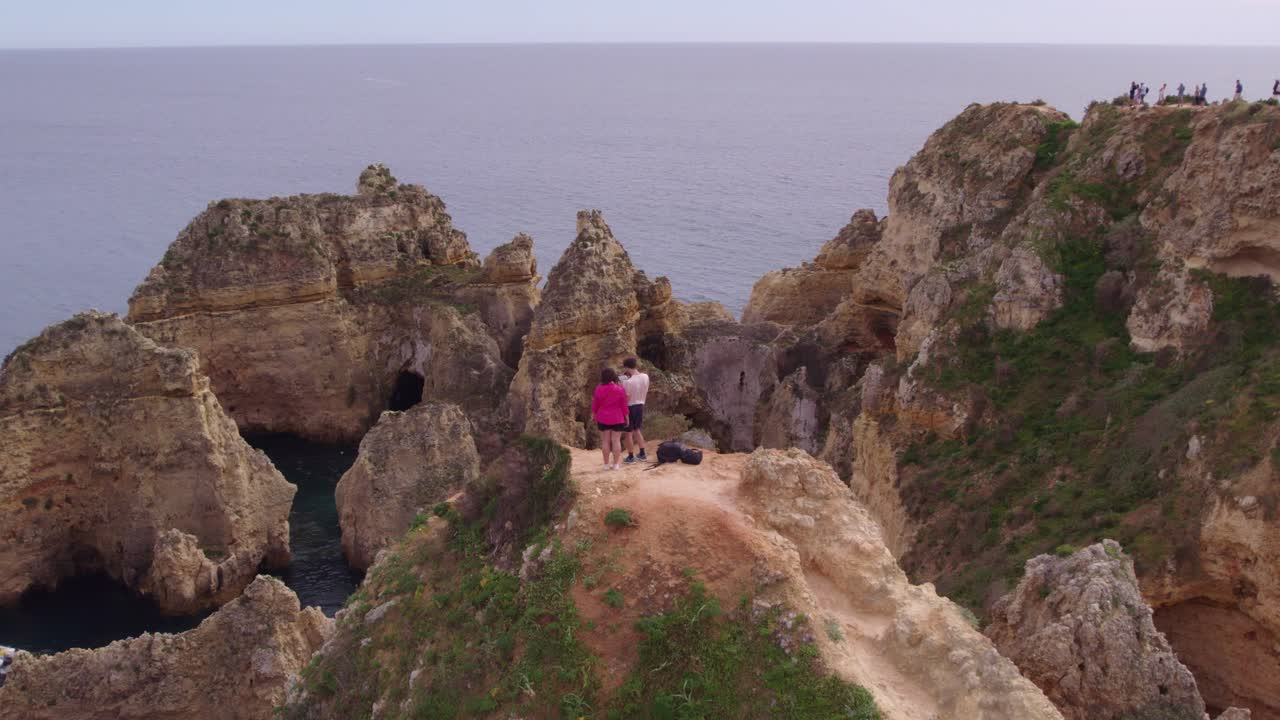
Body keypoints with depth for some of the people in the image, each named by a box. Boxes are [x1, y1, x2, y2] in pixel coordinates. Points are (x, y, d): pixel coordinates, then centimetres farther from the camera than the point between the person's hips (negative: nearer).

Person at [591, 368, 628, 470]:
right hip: (617, 419, -1)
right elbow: (624, 406, -4)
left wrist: (594, 415, 17)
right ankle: (616, 464, 4)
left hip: (603, 419, 1)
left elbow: (595, 405, 1)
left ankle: (607, 464, 9)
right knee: (616, 440, 3)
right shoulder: (620, 389, -7)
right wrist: (626, 418, 7)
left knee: (605, 441, 6)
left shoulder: (599, 389, -6)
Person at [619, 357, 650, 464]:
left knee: (629, 433, 7)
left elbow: (626, 398, -18)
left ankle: (630, 457, 15)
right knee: (637, 430, 22)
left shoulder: (627, 382, -25)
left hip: (630, 407, -6)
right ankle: (642, 454, 26)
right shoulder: (645, 377, -5)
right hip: (640, 406, 6)